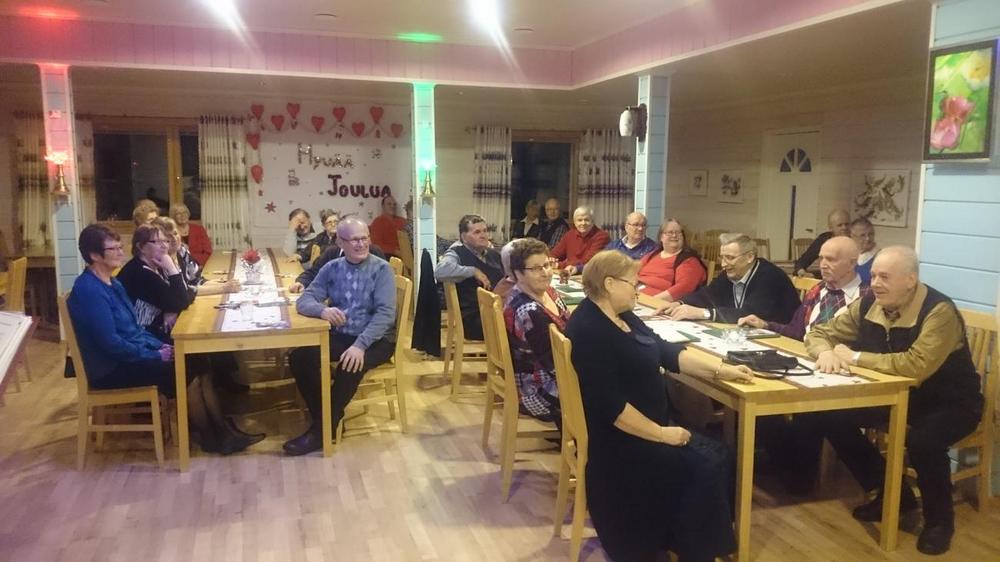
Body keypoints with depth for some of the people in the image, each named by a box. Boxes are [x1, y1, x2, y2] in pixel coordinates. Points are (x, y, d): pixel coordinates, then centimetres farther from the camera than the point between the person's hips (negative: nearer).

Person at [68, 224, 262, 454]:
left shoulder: (112, 283, 10)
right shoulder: (89, 290, -20)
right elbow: (111, 344, -25)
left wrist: (160, 345, 1)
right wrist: (156, 355, -18)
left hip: (131, 355, 9)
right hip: (113, 370, -9)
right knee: (186, 373, -18)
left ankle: (223, 430, -3)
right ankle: (211, 437, -1)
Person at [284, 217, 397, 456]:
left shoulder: (381, 269, -8)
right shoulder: (331, 268, 5)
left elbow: (386, 313, -17)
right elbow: (304, 301, 1)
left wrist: (360, 344, -30)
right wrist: (322, 309, -24)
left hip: (375, 340, -4)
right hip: (340, 336, 4)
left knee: (351, 365, -33)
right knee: (298, 357, -19)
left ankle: (322, 430, -16)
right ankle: (323, 416, -5)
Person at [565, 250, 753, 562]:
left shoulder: (622, 316, 9)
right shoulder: (589, 331, -22)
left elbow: (667, 352, 9)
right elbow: (610, 406, -26)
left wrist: (721, 369, 0)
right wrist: (662, 434, -19)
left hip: (650, 426, 10)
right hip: (618, 438, -10)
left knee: (718, 455, -2)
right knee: (703, 468, -15)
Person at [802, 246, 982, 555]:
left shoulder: (939, 312, -27)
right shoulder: (868, 304, -7)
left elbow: (916, 366, -40)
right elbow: (821, 333, 0)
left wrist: (854, 357, -29)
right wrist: (826, 352, -25)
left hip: (948, 402, -6)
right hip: (897, 394, 7)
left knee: (922, 441, -37)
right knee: (829, 415, -9)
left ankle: (940, 517, -4)